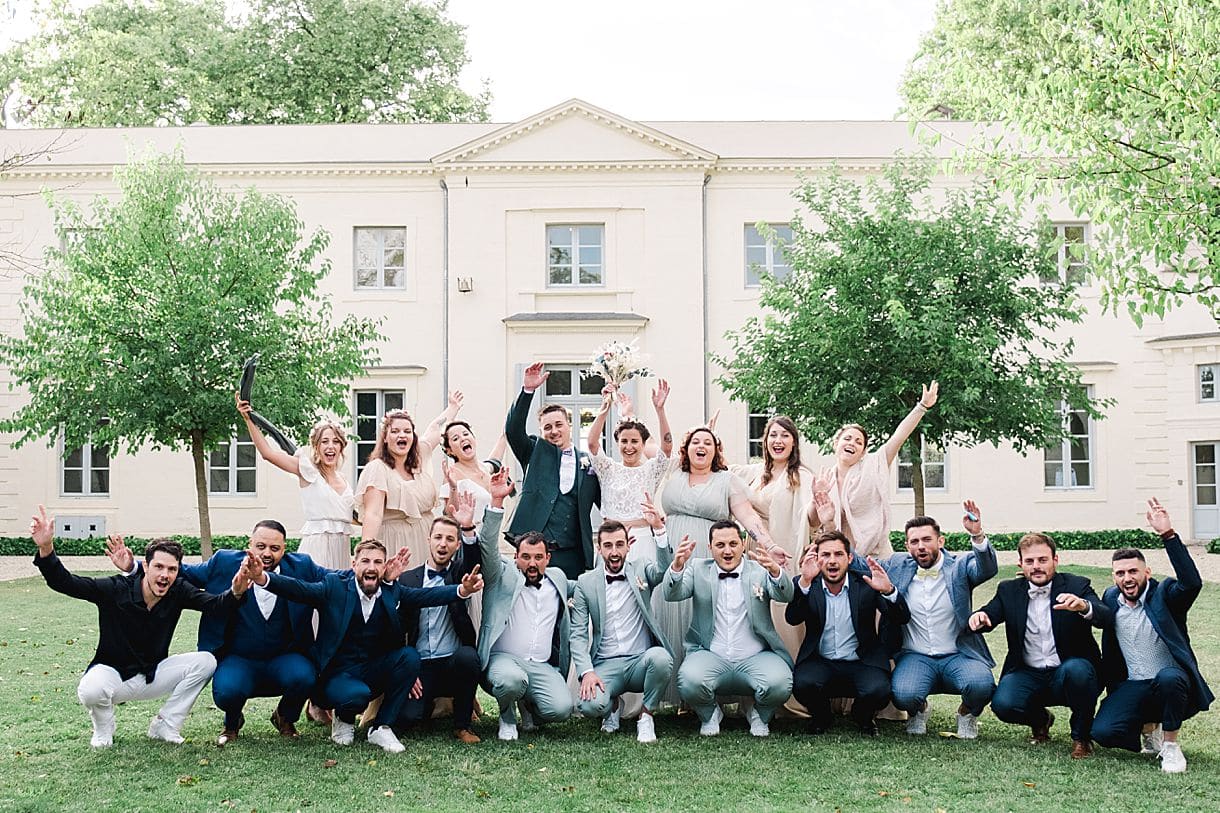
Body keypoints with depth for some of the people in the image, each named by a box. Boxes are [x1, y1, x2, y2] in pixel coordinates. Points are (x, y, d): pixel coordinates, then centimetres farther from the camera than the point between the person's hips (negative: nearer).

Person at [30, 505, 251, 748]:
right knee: (90, 691, -37)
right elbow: (64, 583, -24)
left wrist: (235, 592, -48)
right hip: (112, 672, -3)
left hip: (152, 676, 3)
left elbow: (216, 604, -24)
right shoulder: (116, 589, -20)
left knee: (206, 661, -17)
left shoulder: (178, 592, -12)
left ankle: (164, 726, -1)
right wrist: (46, 549, -42)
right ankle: (103, 728, 1)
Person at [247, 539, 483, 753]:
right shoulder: (335, 586, -8)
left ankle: (381, 727, -8)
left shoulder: (393, 591, 2)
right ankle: (344, 719, 6)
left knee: (410, 656, -22)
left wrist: (462, 590, -27)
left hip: (376, 672, 4)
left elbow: (429, 595, -8)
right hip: (339, 674, -4)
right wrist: (262, 577, -39)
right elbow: (298, 588, -20)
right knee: (356, 695, -35)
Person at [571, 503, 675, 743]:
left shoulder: (641, 572, 7)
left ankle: (646, 717, -6)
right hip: (606, 665, 0)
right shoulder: (586, 583, 6)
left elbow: (665, 568, -17)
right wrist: (587, 671, -14)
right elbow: (578, 634, 2)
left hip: (641, 661, 0)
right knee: (590, 705, -30)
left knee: (660, 658, -35)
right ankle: (613, 705, 11)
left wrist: (658, 528, -31)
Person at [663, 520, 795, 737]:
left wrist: (775, 571, -32)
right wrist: (677, 566, -25)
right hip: (711, 656, 0)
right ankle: (710, 714, 5)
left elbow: (785, 596, -9)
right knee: (690, 681, -31)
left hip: (755, 657, 0)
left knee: (779, 683, -29)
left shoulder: (760, 570, 7)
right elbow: (672, 595, -4)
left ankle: (759, 714, 8)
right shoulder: (698, 570, 9)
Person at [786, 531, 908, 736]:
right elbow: (793, 619, -18)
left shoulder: (866, 584, -1)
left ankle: (863, 717, 9)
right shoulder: (805, 586, -1)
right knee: (803, 684, -31)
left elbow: (901, 619, -8)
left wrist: (888, 590, -29)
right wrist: (805, 581, -33)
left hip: (861, 663, 0)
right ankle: (820, 717, 7)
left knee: (878, 690, -30)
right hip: (820, 663, 0)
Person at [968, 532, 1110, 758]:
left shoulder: (1077, 586, -2)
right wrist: (979, 617, -29)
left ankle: (1082, 736, -7)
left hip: (1069, 672, -2)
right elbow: (990, 615, -3)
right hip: (1028, 675, 2)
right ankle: (1040, 719, 12)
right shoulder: (1009, 590, 7)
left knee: (1076, 669, -36)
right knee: (1002, 704, -27)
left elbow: (1106, 618, -18)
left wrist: (1084, 606, -42)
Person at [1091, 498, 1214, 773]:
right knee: (1102, 732, -22)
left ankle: (1171, 745, -14)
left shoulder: (1164, 594, -5)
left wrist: (1168, 535, -33)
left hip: (1171, 681, -3)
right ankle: (1150, 728, 13)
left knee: (1168, 677, -40)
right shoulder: (1110, 599, 8)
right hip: (1131, 687, 4)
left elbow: (1192, 583, -28)